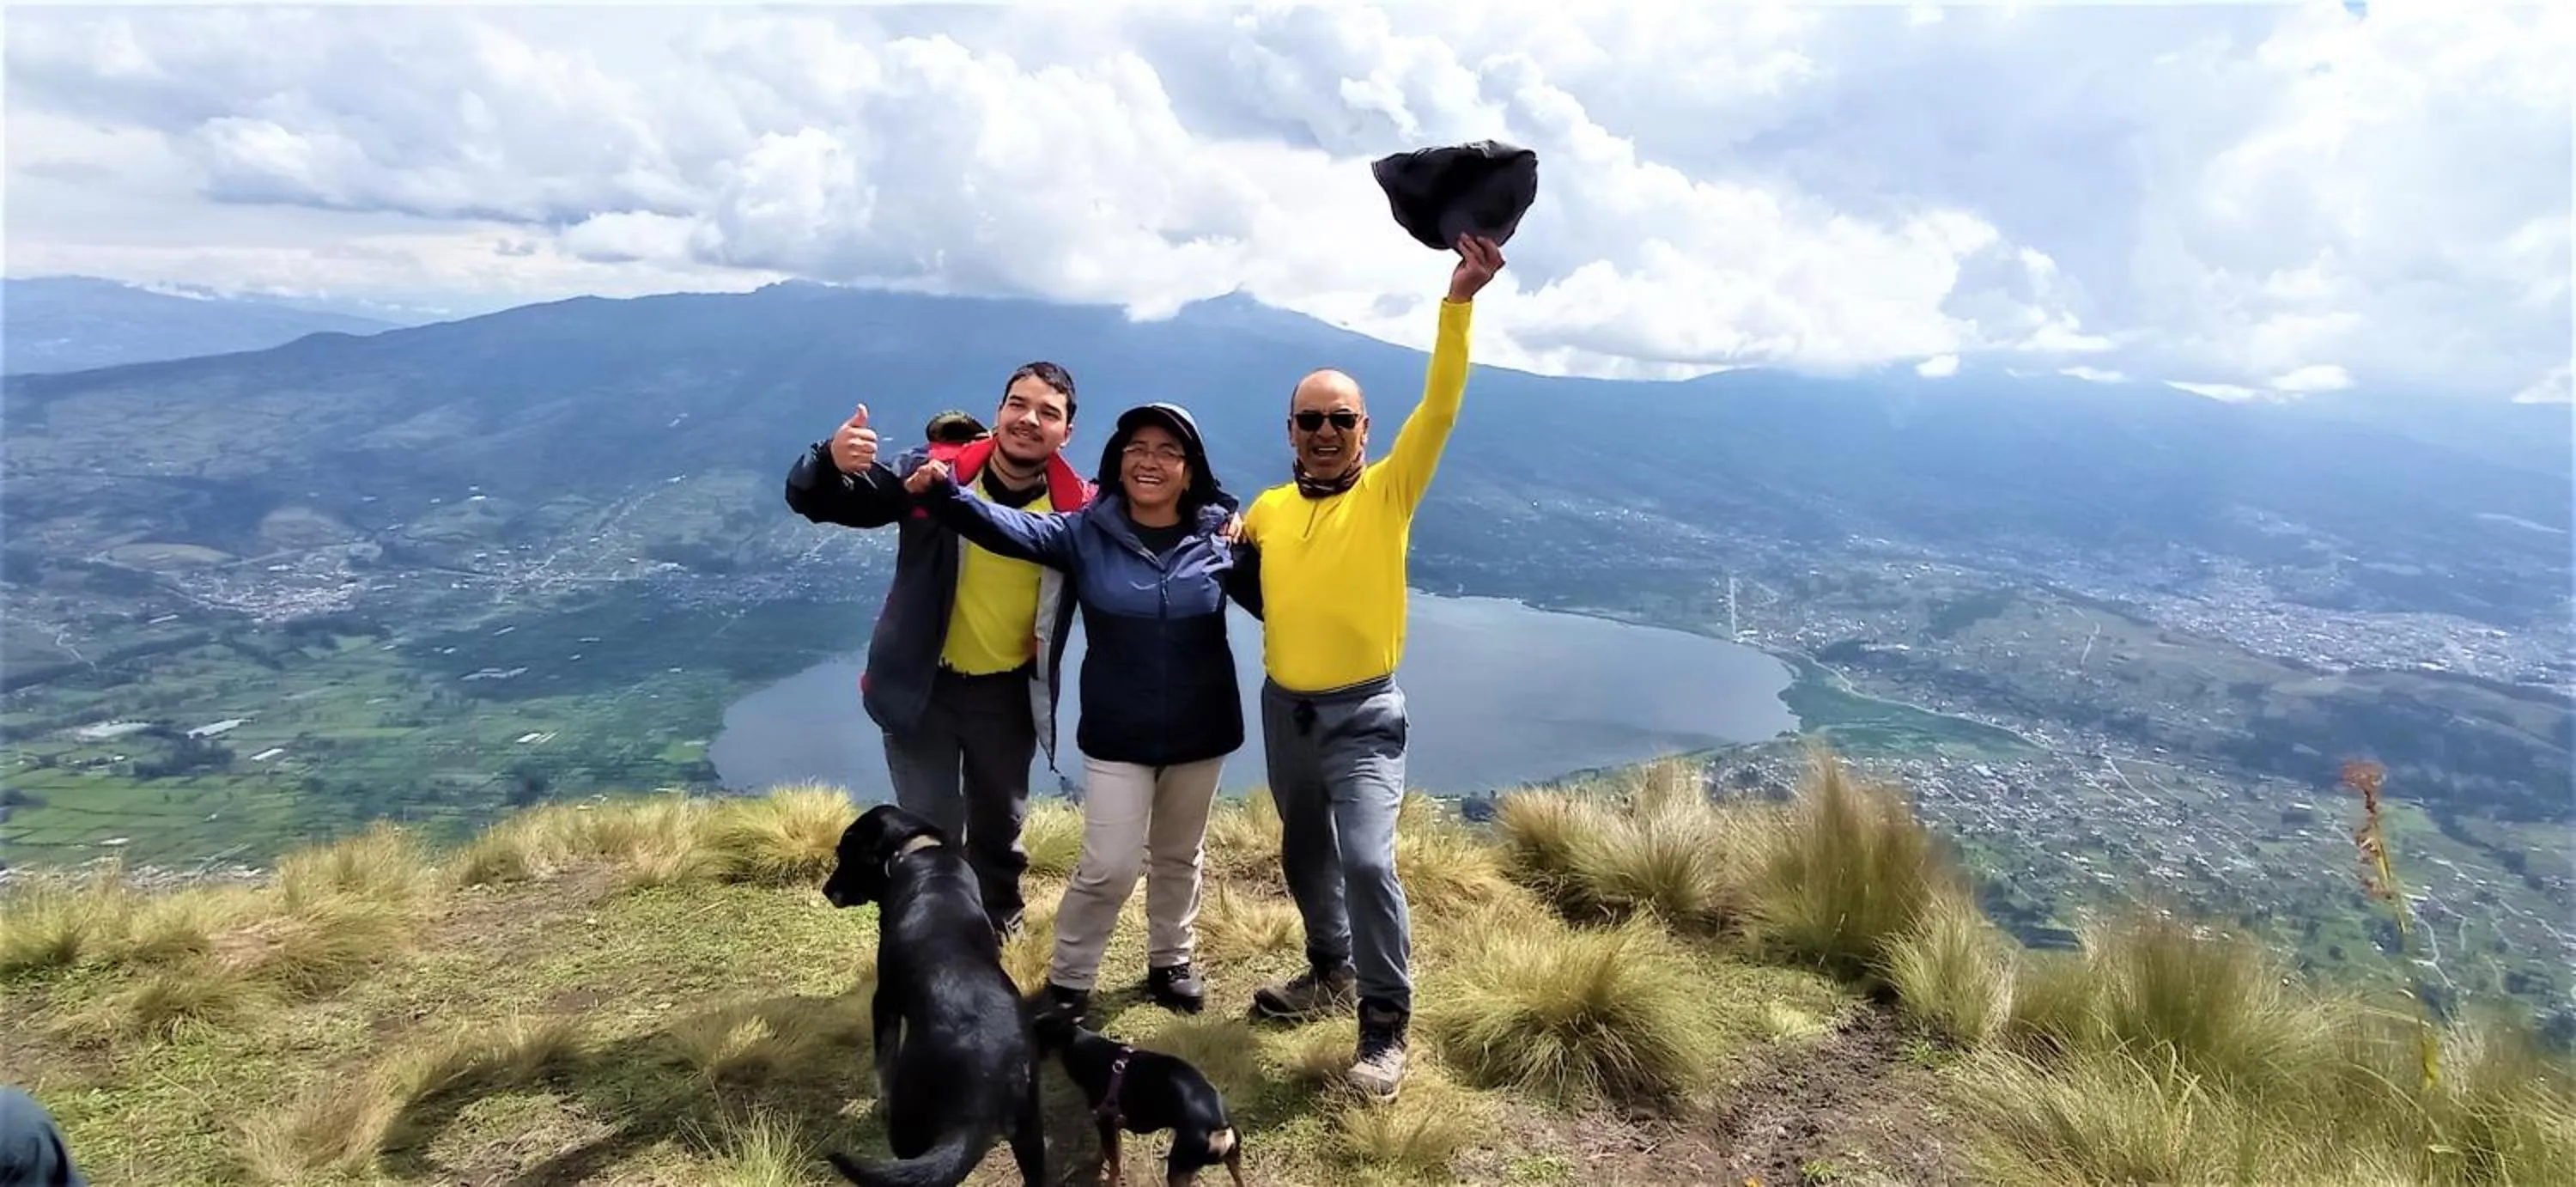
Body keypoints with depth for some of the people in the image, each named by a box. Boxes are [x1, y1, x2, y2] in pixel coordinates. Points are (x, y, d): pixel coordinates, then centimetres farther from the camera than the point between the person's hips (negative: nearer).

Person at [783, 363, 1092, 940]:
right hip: (923, 685, -2)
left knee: (1000, 820, 21)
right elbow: (815, 501, -14)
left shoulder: (1078, 506, -13)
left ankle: (999, 918, 47)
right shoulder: (933, 470, -16)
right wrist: (832, 463, -39)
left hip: (1008, 693, 2)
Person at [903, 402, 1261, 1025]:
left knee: (1181, 857, 18)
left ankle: (1170, 963, 39)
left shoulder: (1220, 538, -5)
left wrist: (1255, 551, -21)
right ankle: (1066, 981, 17)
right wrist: (945, 493, -39)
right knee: (1109, 867, -4)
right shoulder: (1086, 533, -7)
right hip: (1117, 736, -2)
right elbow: (1010, 527, -22)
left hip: (1199, 734, 2)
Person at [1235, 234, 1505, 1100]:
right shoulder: (1267, 509, 3)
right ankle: (1332, 972, 43)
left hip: (1364, 713, -5)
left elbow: (1440, 409, -21)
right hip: (1283, 706, 5)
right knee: (1305, 853, 19)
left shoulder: (1388, 494, -9)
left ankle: (1385, 1024, 3)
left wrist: (1459, 300, -31)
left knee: (1367, 860, -16)